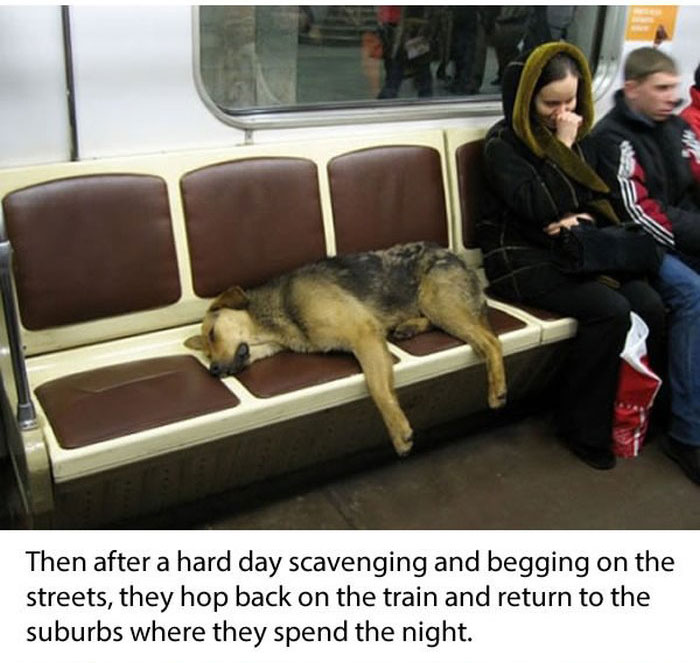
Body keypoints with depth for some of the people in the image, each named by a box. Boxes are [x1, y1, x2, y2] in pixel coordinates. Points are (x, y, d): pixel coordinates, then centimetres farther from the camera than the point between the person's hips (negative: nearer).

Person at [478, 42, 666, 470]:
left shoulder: (578, 135, 13)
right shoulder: (504, 141, -6)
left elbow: (599, 197, 17)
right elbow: (538, 207, -16)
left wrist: (580, 220, -5)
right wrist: (563, 147, -13)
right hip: (522, 257, -6)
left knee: (650, 305, -18)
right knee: (611, 311, -28)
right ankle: (582, 426, -11)